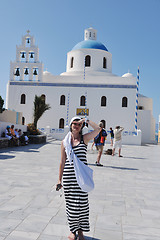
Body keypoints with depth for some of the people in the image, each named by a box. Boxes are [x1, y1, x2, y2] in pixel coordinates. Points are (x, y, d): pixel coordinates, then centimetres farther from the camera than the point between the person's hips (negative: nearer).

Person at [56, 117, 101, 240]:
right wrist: (60, 180, 9)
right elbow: (62, 161, 9)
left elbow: (98, 129, -11)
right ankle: (73, 230, 29)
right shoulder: (65, 142, 7)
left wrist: (86, 120, -12)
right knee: (71, 203, 9)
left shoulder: (84, 138, 3)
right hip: (68, 176, 1)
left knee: (82, 203, 4)